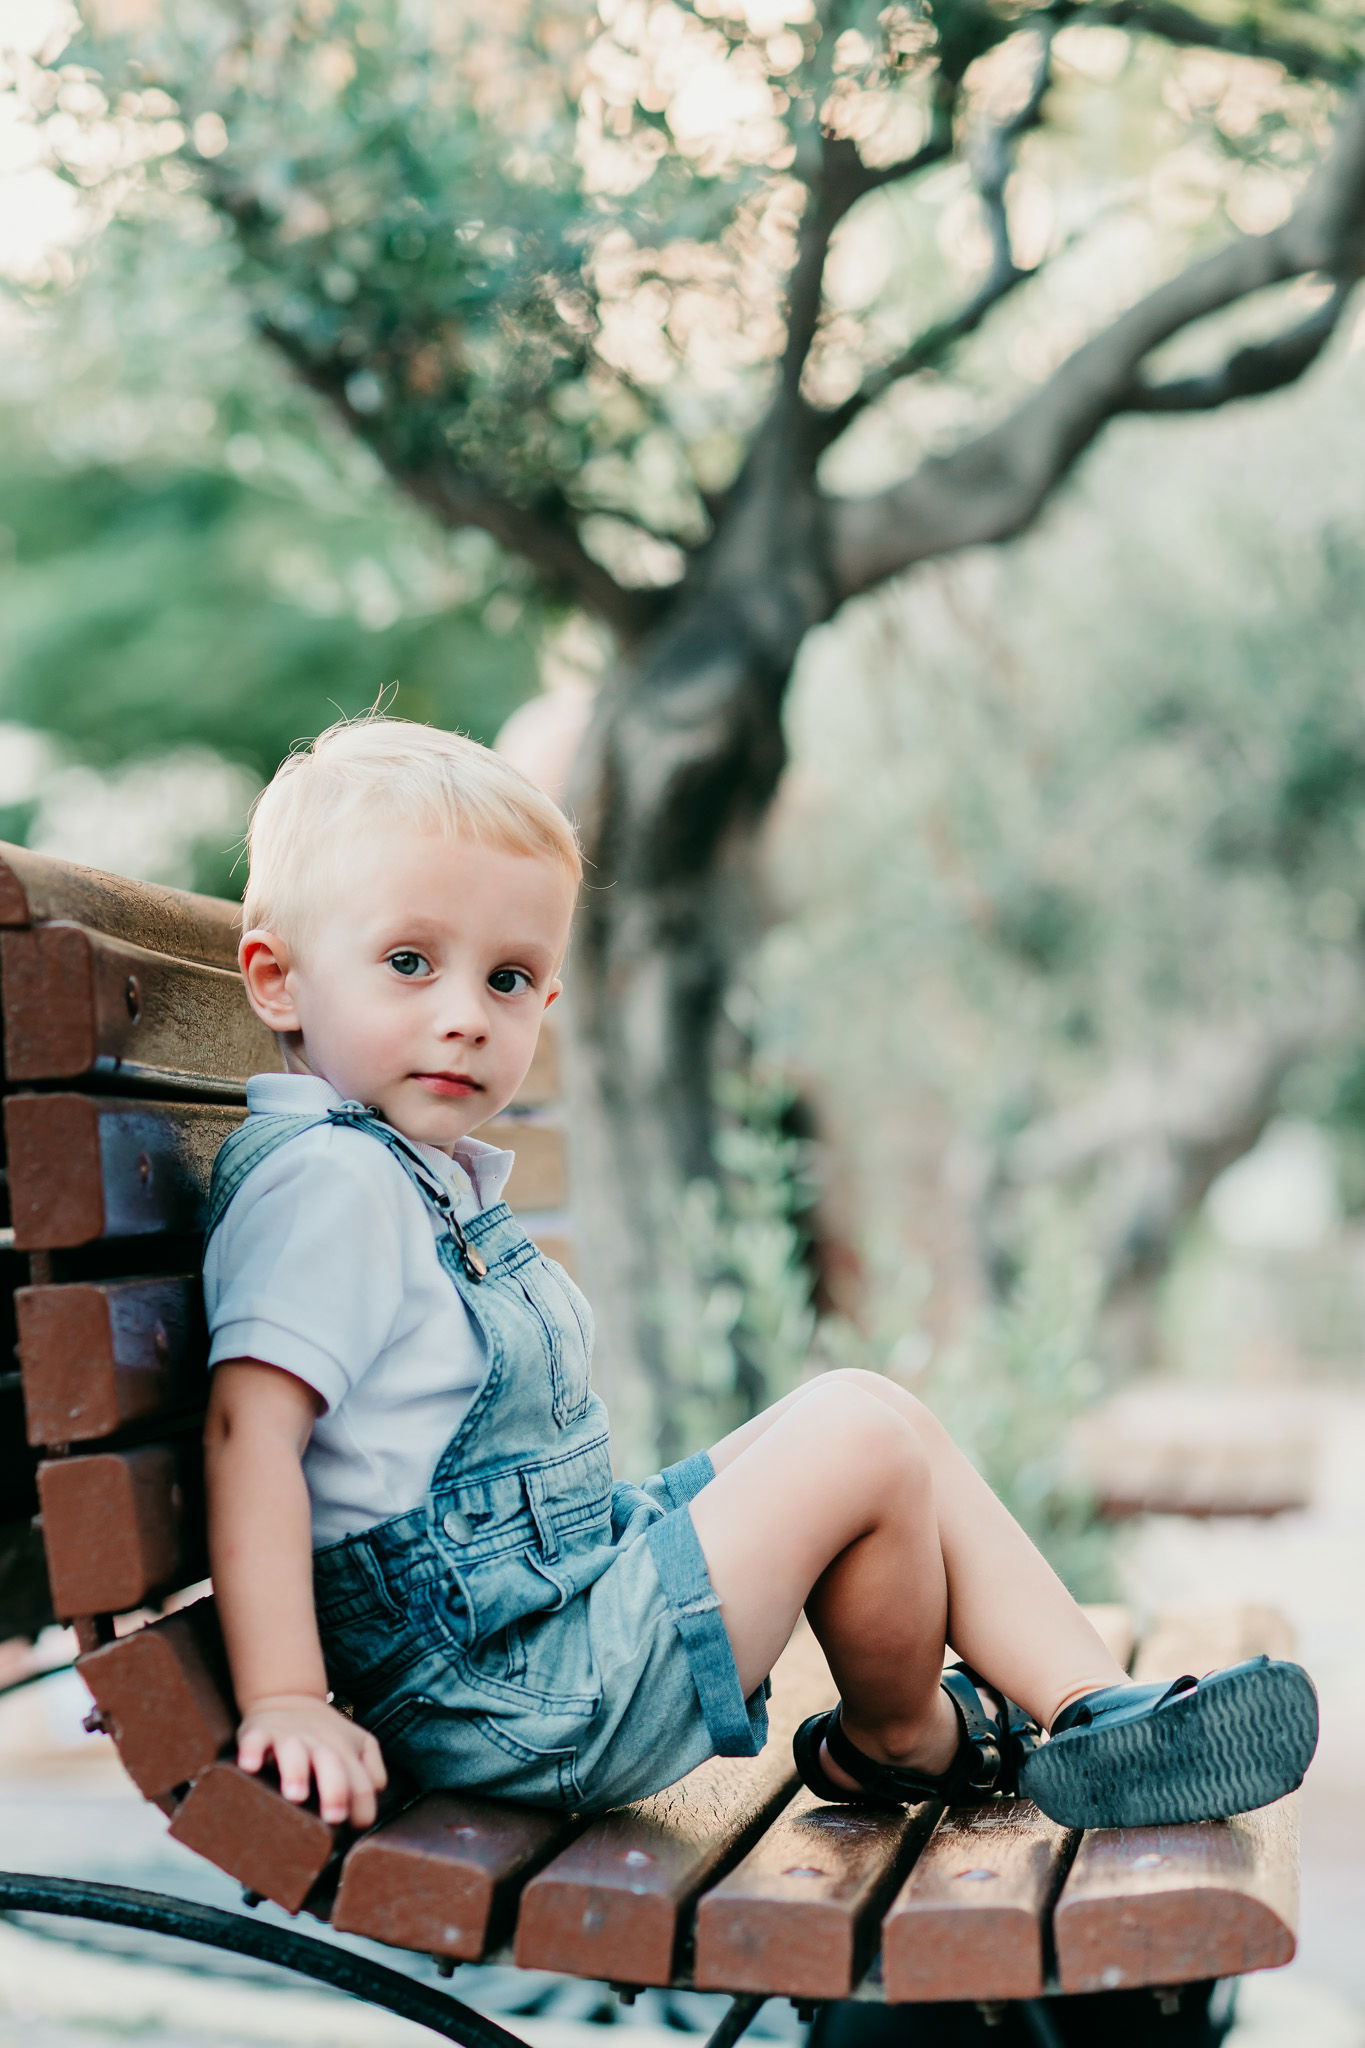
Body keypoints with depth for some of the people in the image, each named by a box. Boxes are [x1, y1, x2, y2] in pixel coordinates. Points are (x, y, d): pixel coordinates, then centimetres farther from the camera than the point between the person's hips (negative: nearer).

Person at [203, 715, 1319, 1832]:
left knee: (899, 1431, 10)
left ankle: (1093, 1708, 11)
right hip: (515, 1701, -11)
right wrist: (287, 1702, -31)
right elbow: (250, 1426, -26)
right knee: (859, 1437, -14)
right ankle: (894, 1739, 10)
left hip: (588, 1557, 11)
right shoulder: (324, 1183, -18)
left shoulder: (437, 1174, 15)